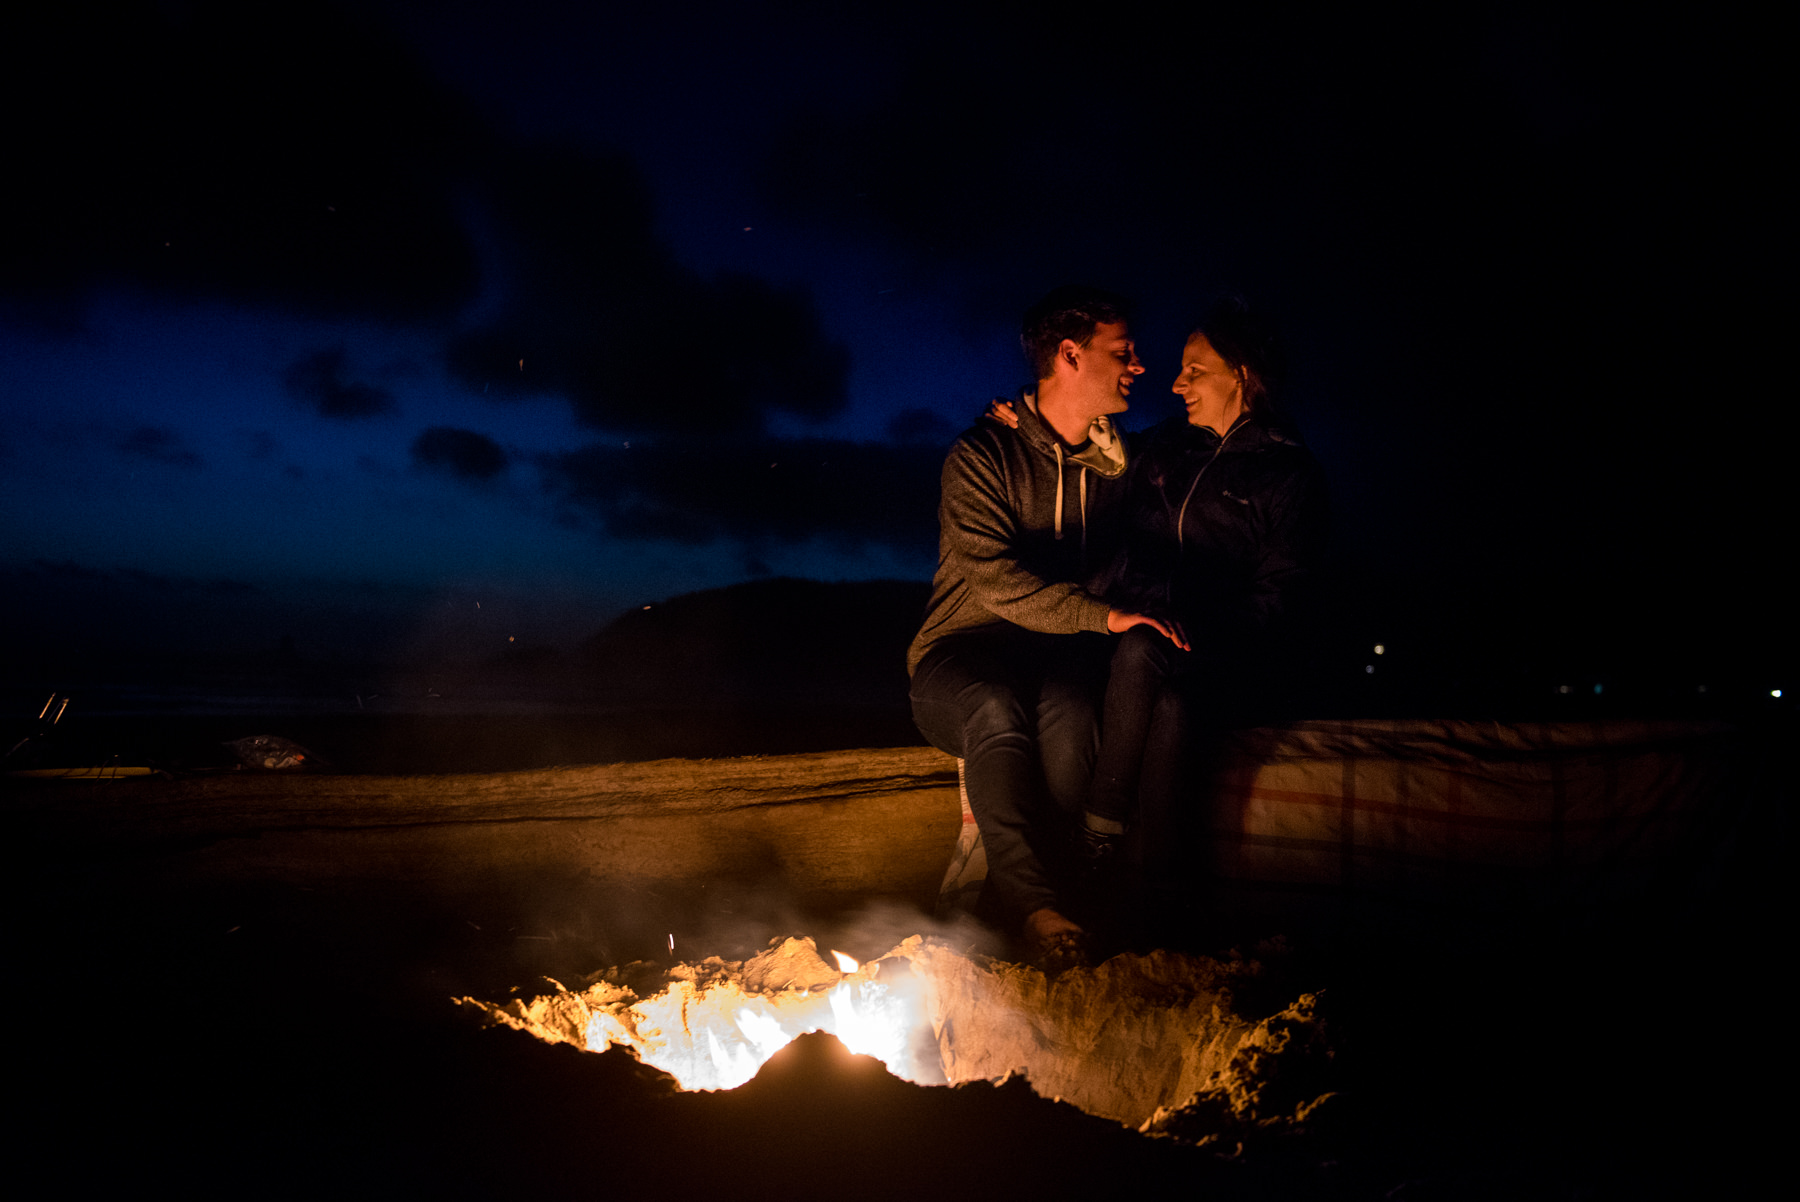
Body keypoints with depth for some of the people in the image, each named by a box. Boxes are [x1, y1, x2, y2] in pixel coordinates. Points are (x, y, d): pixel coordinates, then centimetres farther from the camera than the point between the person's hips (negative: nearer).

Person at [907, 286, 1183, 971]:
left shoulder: (1115, 467, 15)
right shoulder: (984, 454, -3)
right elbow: (995, 579, -17)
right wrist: (1101, 615, -28)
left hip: (1059, 655, 3)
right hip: (961, 657, -3)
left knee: (1069, 708, -33)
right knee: (995, 709, -38)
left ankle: (1006, 890, -30)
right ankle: (1033, 903, -39)